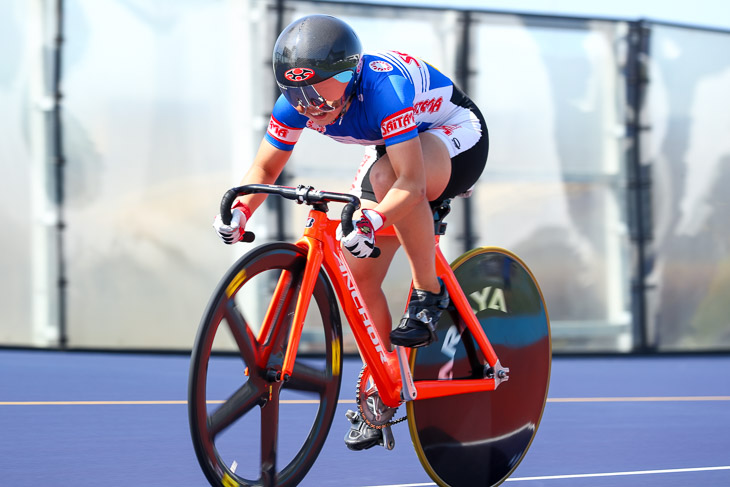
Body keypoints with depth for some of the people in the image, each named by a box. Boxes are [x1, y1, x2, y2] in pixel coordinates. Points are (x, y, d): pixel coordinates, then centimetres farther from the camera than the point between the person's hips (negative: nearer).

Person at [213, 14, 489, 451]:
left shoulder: (382, 88, -38)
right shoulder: (298, 105, -19)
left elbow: (410, 183, -42)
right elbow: (265, 169, -8)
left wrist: (370, 221, -58)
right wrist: (240, 208, -28)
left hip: (454, 136, -7)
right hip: (393, 147, 7)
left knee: (385, 173, -39)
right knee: (359, 273, -6)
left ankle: (429, 293, -20)